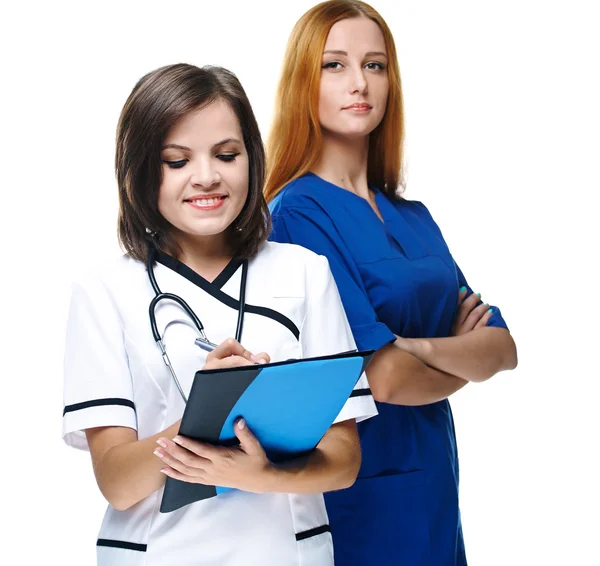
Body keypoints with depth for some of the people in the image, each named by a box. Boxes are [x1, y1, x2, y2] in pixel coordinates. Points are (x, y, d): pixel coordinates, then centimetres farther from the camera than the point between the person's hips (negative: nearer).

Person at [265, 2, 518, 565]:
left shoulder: (413, 218, 8)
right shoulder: (298, 212, -13)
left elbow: (503, 346, 0)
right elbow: (381, 376, -19)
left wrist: (418, 345, -19)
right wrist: (464, 356, -1)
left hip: (436, 490, 7)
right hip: (360, 494, -6)